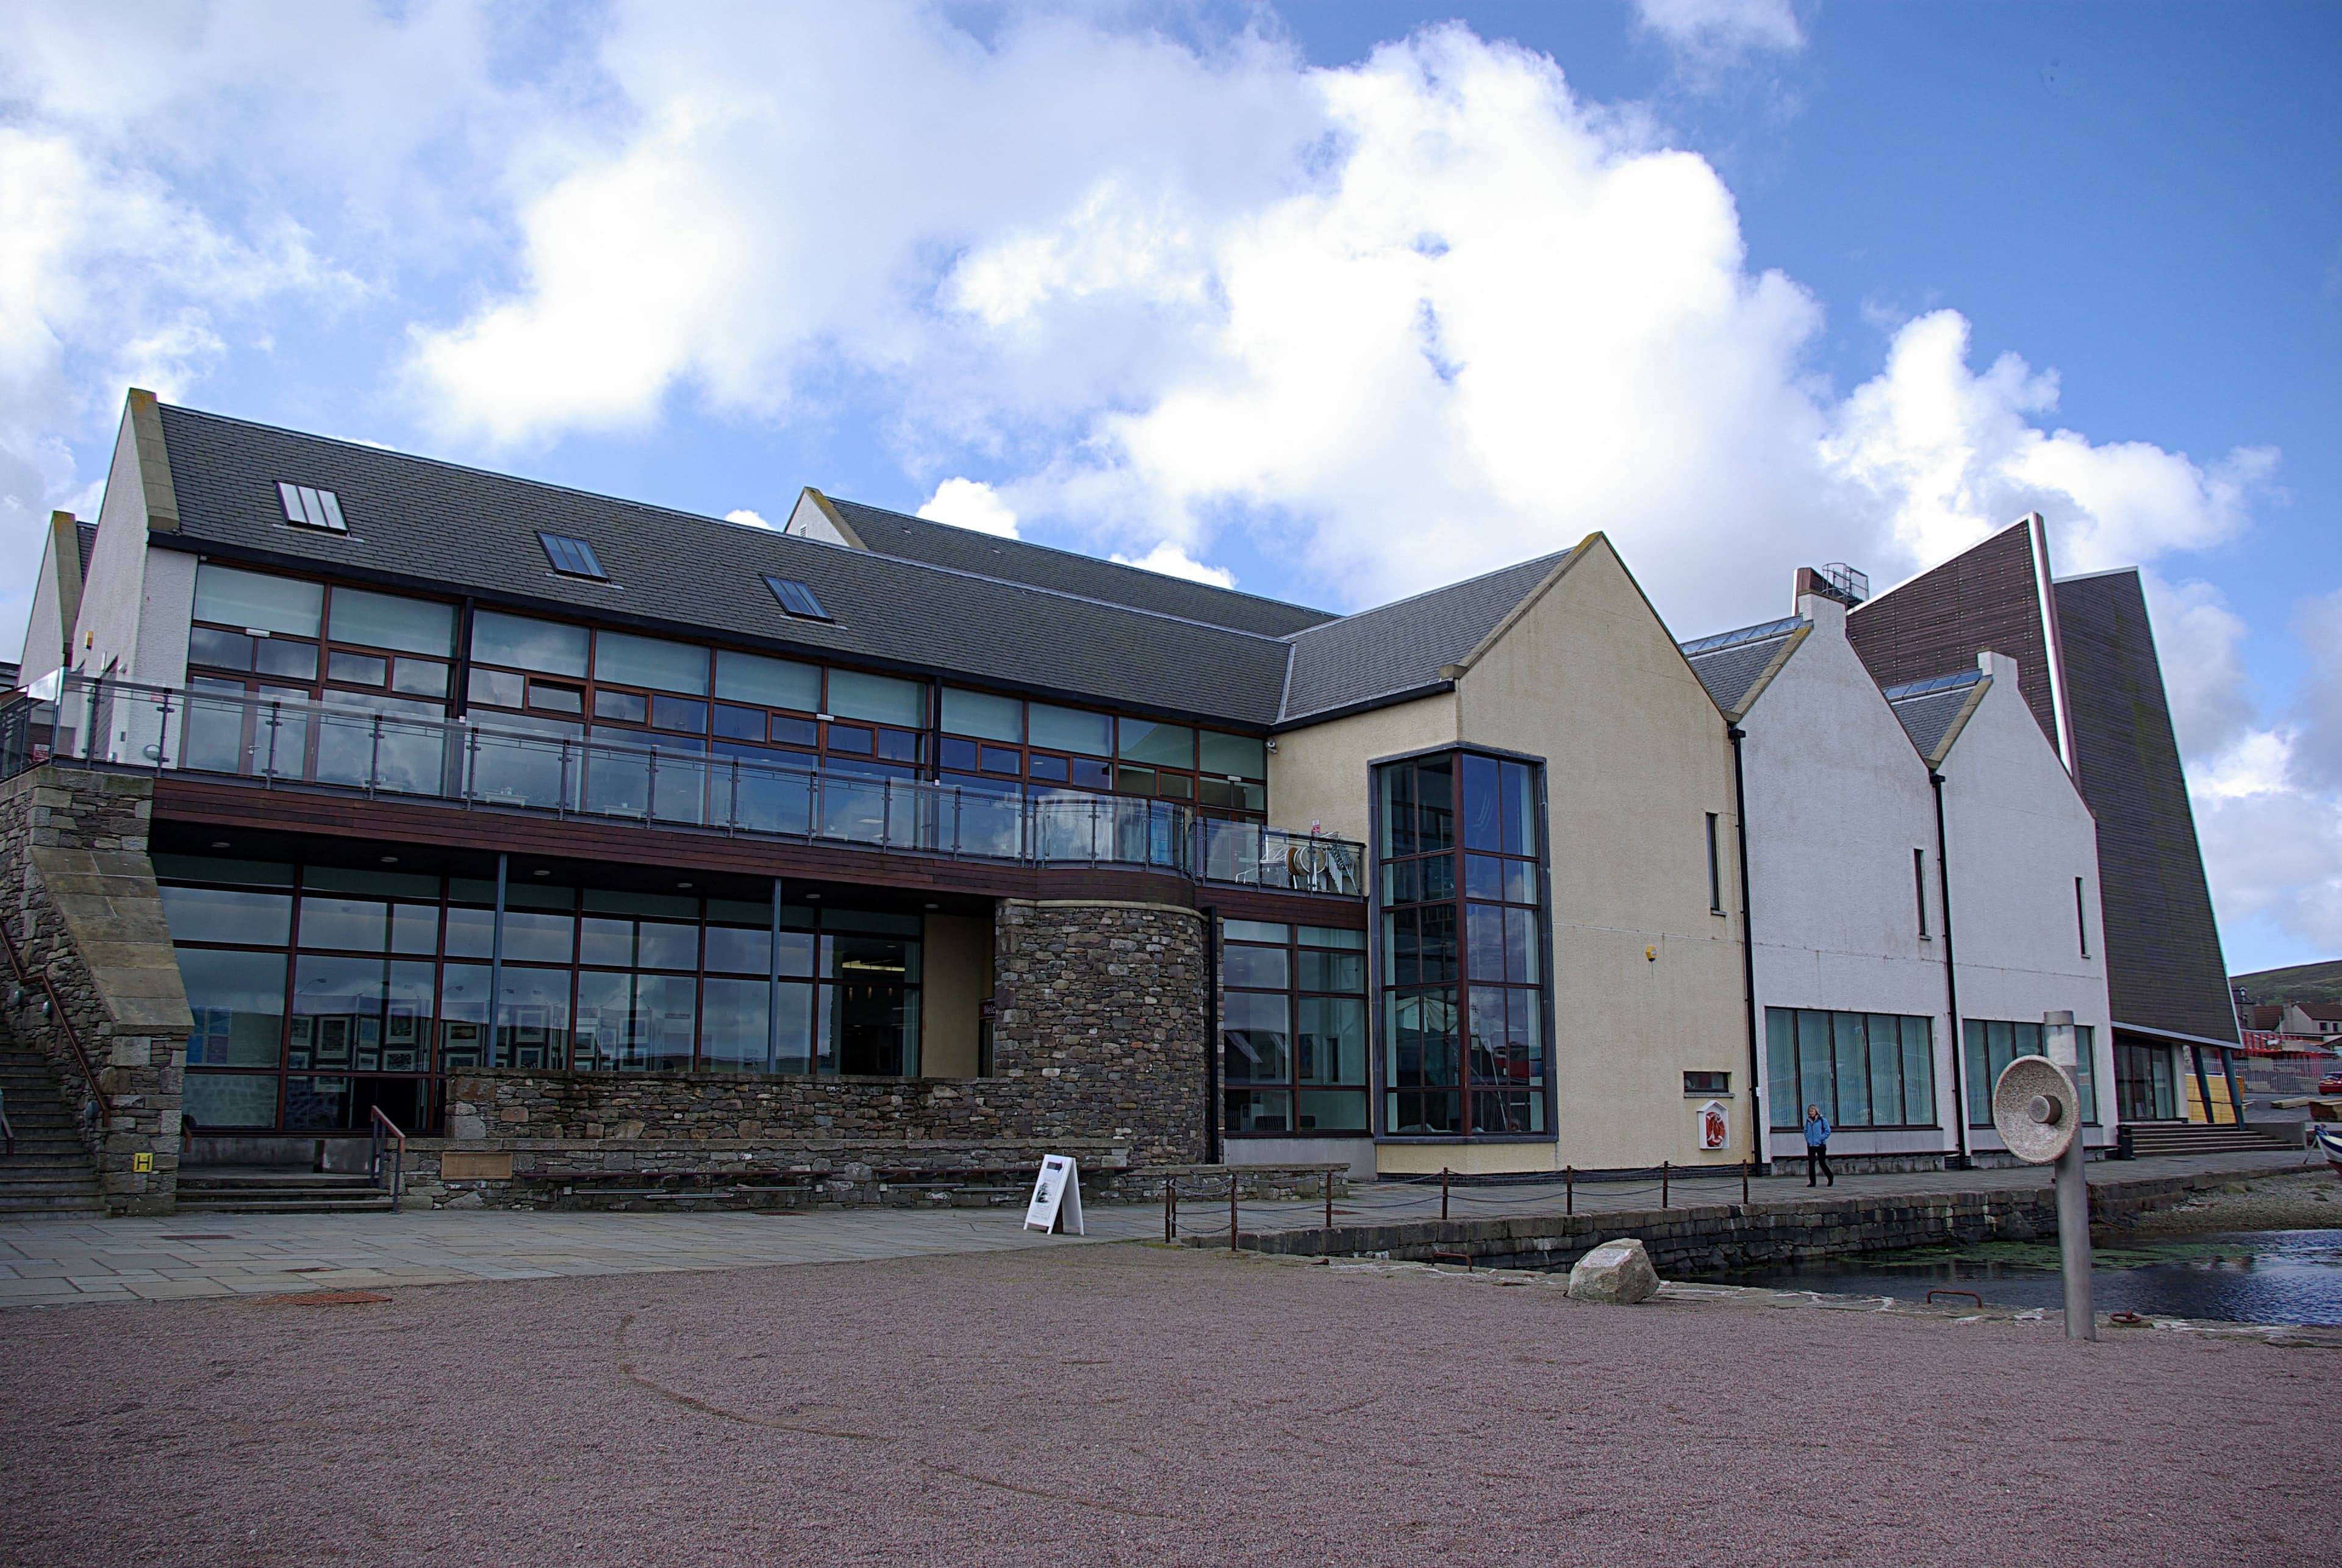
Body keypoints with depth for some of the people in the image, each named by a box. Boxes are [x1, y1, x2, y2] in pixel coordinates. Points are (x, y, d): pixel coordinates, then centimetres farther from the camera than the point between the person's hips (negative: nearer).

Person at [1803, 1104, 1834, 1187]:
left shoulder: (1822, 1120, -4)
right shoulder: (1808, 1121, 9)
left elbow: (1828, 1131, -5)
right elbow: (1806, 1131, 19)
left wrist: (1820, 1139, -12)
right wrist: (1808, 1139, 3)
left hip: (1821, 1145, -4)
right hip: (1811, 1146, 4)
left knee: (1822, 1163, 4)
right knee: (1811, 1163, -6)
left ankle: (1831, 1177, 28)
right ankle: (1812, 1181, -1)